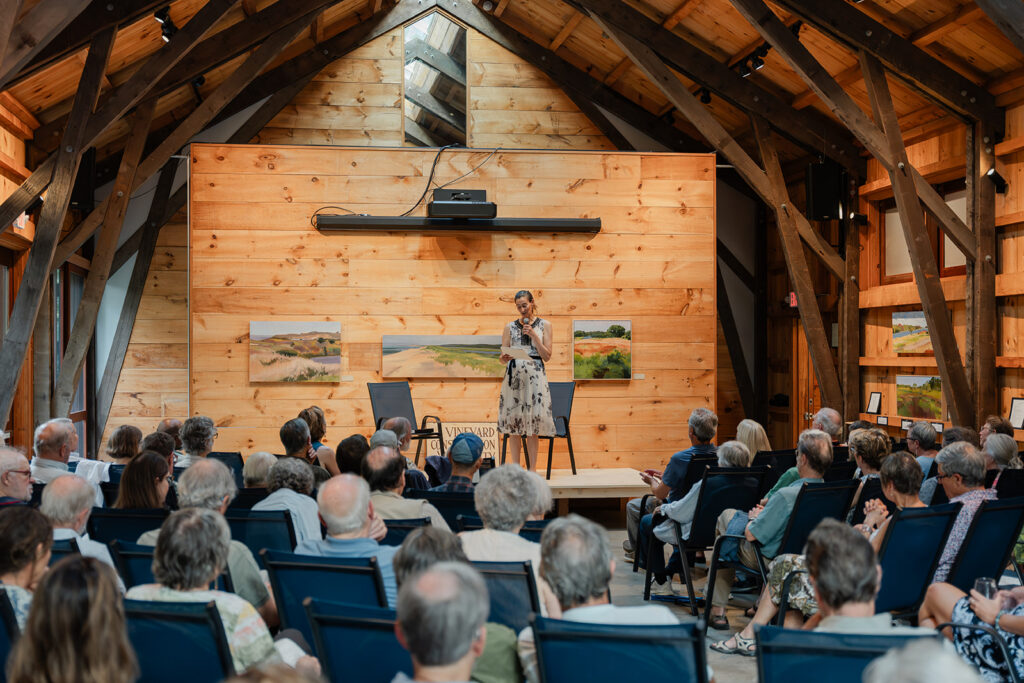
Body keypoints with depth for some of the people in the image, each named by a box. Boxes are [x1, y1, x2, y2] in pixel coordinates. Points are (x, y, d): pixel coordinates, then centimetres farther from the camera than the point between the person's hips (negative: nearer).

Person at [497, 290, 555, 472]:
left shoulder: (544, 325, 8)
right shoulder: (510, 327, 12)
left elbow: (547, 356, 3)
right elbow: (503, 357, 11)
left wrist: (533, 335, -7)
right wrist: (504, 358, -12)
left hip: (535, 376, -2)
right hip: (514, 375, 2)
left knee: (533, 420, -5)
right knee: (513, 419, -1)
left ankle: (532, 469, 0)